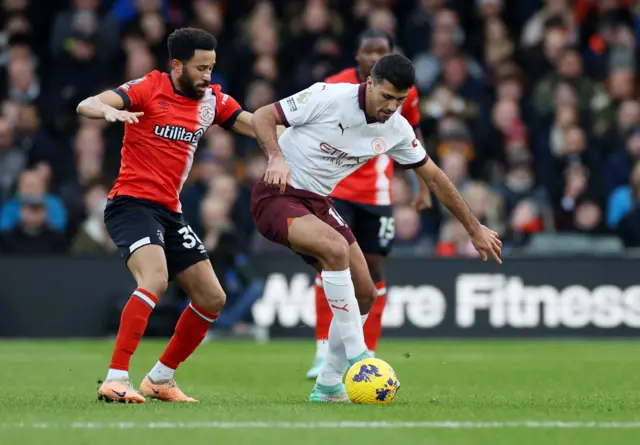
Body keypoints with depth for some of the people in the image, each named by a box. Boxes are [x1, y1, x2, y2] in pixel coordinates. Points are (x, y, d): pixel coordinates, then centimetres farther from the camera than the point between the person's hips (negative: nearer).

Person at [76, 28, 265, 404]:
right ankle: (116, 380, -33)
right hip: (133, 203, -8)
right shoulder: (148, 89, -10)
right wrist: (109, 111, -43)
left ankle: (161, 379, 21)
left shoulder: (212, 99, 8)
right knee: (155, 279, -31)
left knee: (212, 299, 8)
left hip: (169, 213, 8)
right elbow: (86, 106, -20)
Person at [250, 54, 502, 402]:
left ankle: (328, 386, 16)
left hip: (318, 203, 7)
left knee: (364, 295, 2)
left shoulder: (397, 130, -1)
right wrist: (276, 157, -32)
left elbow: (433, 177, 11)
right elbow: (262, 117, -14)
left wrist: (474, 229, 15)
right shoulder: (328, 98, -19)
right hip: (278, 195, -7)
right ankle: (357, 357, -26)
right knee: (336, 248, -33)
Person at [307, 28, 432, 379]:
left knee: (374, 268, 3)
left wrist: (424, 187, 12)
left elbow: (414, 135, 13)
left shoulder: (404, 91, -1)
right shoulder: (334, 88, -10)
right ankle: (324, 353, -9)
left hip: (377, 195, 2)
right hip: (335, 189, -2)